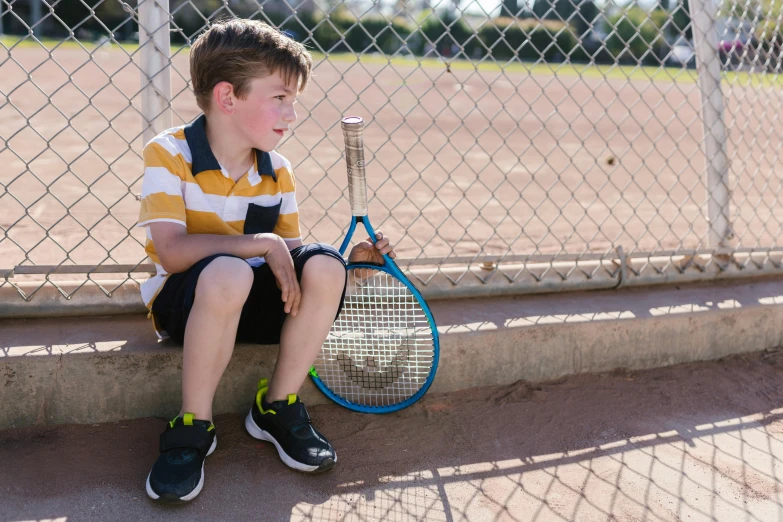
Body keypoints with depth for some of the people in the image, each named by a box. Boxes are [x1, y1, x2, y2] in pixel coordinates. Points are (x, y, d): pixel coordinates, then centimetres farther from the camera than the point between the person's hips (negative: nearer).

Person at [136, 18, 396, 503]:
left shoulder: (278, 172, 2)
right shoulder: (169, 153, -14)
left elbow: (288, 259, 3)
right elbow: (171, 252, -25)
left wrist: (348, 263, -13)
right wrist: (263, 244, -26)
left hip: (251, 302, 5)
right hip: (185, 301, -5)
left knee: (324, 265, -23)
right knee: (227, 272, -39)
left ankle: (278, 407, -5)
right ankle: (193, 427, -19)